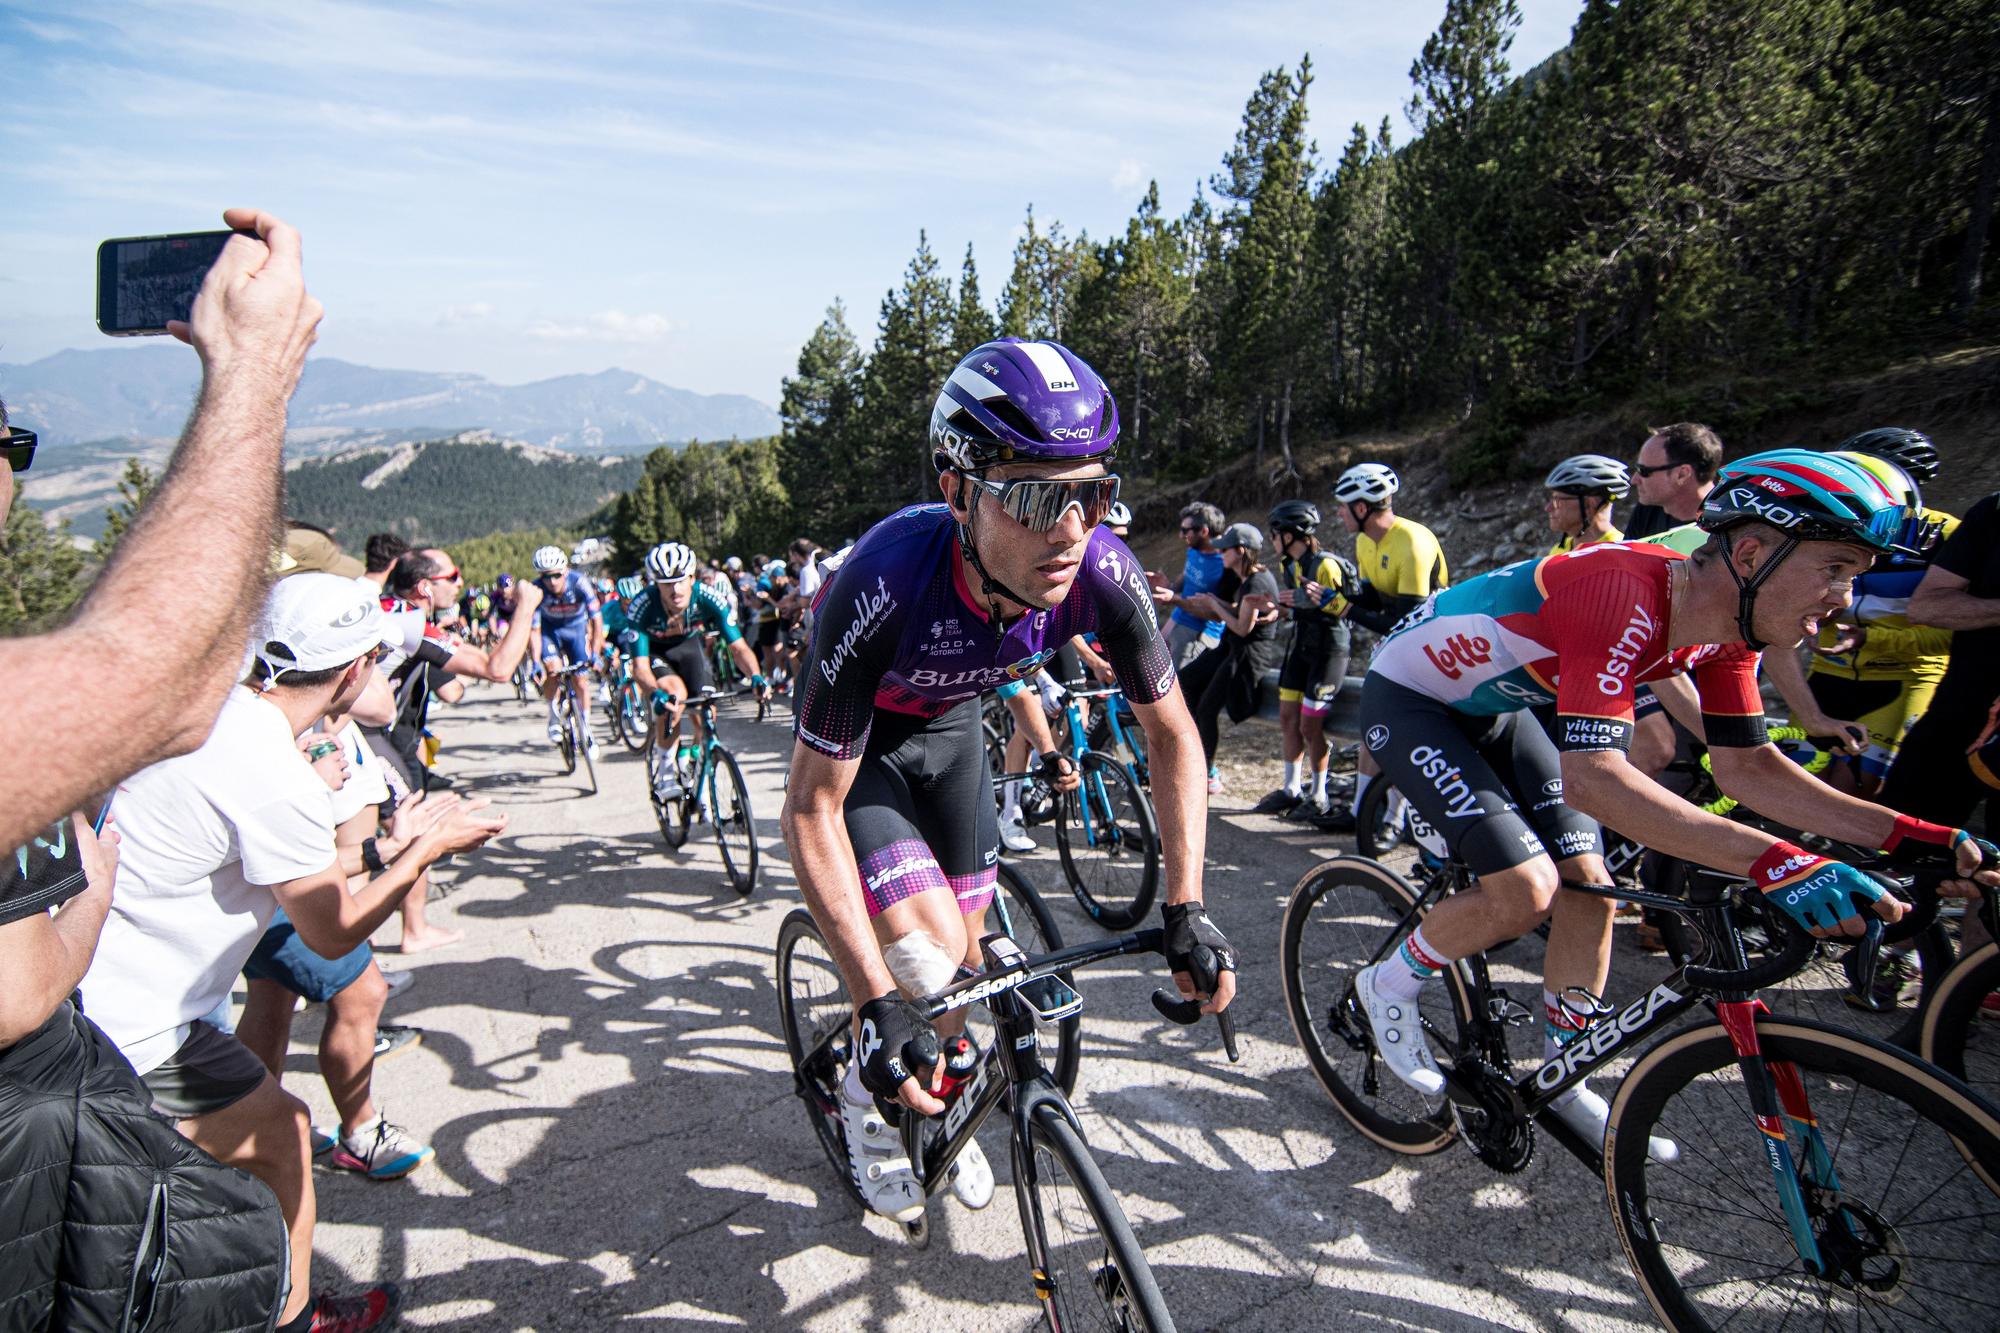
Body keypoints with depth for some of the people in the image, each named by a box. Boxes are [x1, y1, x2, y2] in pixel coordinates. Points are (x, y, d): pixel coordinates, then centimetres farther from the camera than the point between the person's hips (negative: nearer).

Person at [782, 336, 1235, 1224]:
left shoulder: (1103, 573, -31)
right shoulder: (884, 586, -42)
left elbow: (1171, 733, -15)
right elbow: (813, 808, -33)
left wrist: (1187, 911, -21)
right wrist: (878, 1004, -37)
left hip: (948, 725, 4)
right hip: (854, 741, -3)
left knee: (968, 946, 9)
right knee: (925, 955, -19)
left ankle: (943, 1113, 40)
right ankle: (868, 1100, 15)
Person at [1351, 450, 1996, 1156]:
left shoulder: (1728, 626, -8)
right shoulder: (1625, 595, -36)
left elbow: (1748, 765, -2)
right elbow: (1591, 778, -43)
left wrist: (1912, 835, -11)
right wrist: (1771, 861, -48)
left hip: (1490, 709, 9)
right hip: (1408, 700, -8)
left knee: (1588, 884, 3)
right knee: (1524, 890, -20)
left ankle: (1564, 1083, 21)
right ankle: (1390, 984, 6)